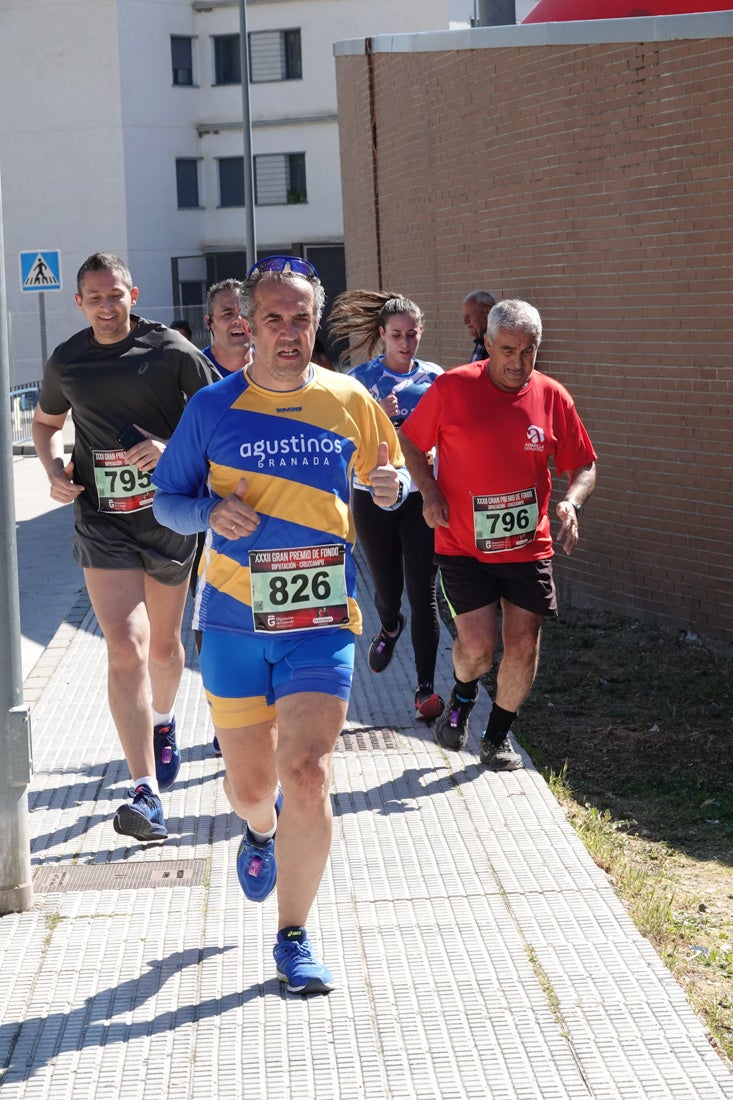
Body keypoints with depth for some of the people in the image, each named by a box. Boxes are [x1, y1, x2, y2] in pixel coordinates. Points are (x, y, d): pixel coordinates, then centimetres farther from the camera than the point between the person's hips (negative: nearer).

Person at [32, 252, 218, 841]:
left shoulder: (171, 351, -4)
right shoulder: (67, 361, 5)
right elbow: (46, 422, 22)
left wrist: (171, 447, -17)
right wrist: (55, 469, 2)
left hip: (167, 513, 0)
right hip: (102, 519, 0)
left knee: (163, 642, 17)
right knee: (125, 646, -13)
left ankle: (163, 720, 51)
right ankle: (147, 794, -17)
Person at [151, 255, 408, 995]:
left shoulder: (349, 402, 2)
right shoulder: (213, 408, -2)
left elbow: (391, 477, 15)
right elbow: (165, 499, 4)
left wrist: (391, 487, -9)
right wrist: (210, 511, -17)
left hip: (321, 620, 0)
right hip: (233, 621, 0)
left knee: (307, 775, -11)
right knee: (249, 780, 11)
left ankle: (294, 940, 4)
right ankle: (261, 831, 51)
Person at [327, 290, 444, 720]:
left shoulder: (434, 378, 2)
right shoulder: (362, 378, -3)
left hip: (422, 495, 0)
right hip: (374, 495, 0)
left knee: (423, 592, -6)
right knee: (387, 587, 11)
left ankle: (426, 688, 0)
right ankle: (390, 627, 48)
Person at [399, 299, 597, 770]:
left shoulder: (553, 397, -1)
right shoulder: (451, 388, -8)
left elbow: (584, 466, 7)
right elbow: (411, 442, 5)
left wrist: (571, 503, -13)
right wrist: (430, 492, -10)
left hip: (528, 546, 3)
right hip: (463, 546, -2)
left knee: (523, 646, 3)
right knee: (478, 645, -11)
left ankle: (498, 737, 25)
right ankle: (463, 696, 26)